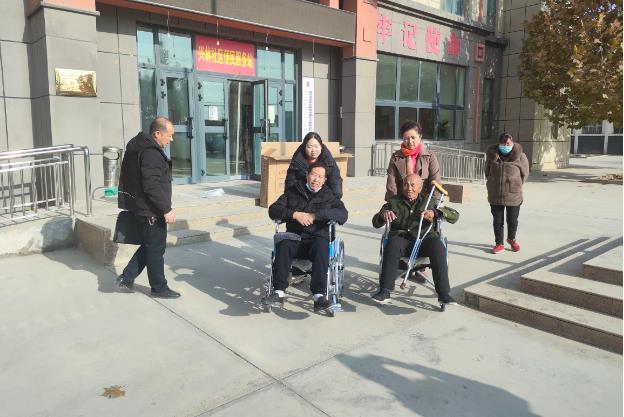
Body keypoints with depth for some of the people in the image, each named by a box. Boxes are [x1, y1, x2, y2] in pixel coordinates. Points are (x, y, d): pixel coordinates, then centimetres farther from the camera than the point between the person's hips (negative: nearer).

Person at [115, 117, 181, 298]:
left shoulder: (139, 148, 13)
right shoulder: (151, 153, -21)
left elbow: (129, 178, 21)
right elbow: (152, 186, -26)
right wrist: (166, 209, -22)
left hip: (141, 207, 10)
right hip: (151, 210, -10)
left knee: (150, 245, 20)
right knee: (156, 249, 2)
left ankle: (127, 277, 24)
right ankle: (159, 288, 15)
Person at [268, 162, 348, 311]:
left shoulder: (329, 196, 17)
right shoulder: (292, 191, 19)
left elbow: (343, 214, -2)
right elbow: (273, 210, 8)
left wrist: (316, 215, -13)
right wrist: (294, 214, -10)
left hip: (317, 238, -1)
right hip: (295, 237, 1)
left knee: (321, 246, -35)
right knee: (284, 244, -32)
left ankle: (319, 295, -42)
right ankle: (279, 292, -35)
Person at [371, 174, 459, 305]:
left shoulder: (430, 200, 16)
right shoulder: (394, 202, 18)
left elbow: (455, 215, 5)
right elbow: (376, 223, 11)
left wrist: (435, 213, -16)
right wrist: (383, 214, -14)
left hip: (425, 238, 0)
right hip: (402, 238, 0)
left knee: (438, 246, -33)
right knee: (393, 245, -34)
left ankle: (443, 294, -31)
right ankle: (385, 291, -33)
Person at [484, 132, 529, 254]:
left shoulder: (520, 156, -6)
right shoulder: (492, 155, -1)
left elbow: (525, 173, 6)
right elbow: (487, 171, 14)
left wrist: (516, 186, 5)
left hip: (513, 195, -1)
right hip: (495, 195, 1)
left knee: (512, 220, 14)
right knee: (498, 221, 8)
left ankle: (511, 239, 40)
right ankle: (499, 243, 22)